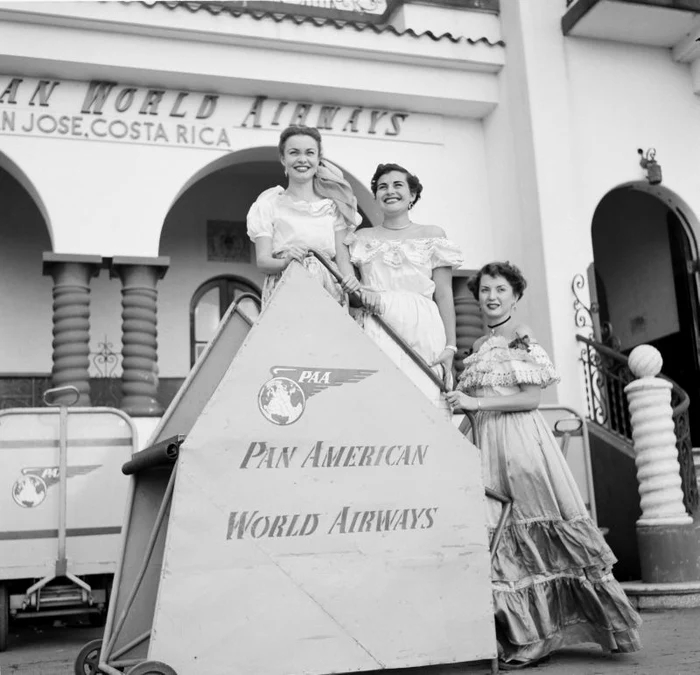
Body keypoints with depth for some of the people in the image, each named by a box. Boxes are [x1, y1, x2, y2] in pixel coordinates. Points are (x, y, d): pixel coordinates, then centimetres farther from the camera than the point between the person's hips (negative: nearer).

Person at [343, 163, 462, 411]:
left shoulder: (432, 235, 12)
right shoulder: (362, 237, 17)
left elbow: (444, 295, 6)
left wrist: (450, 345, -3)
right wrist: (358, 293, -9)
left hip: (421, 333, -1)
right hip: (373, 333, 1)